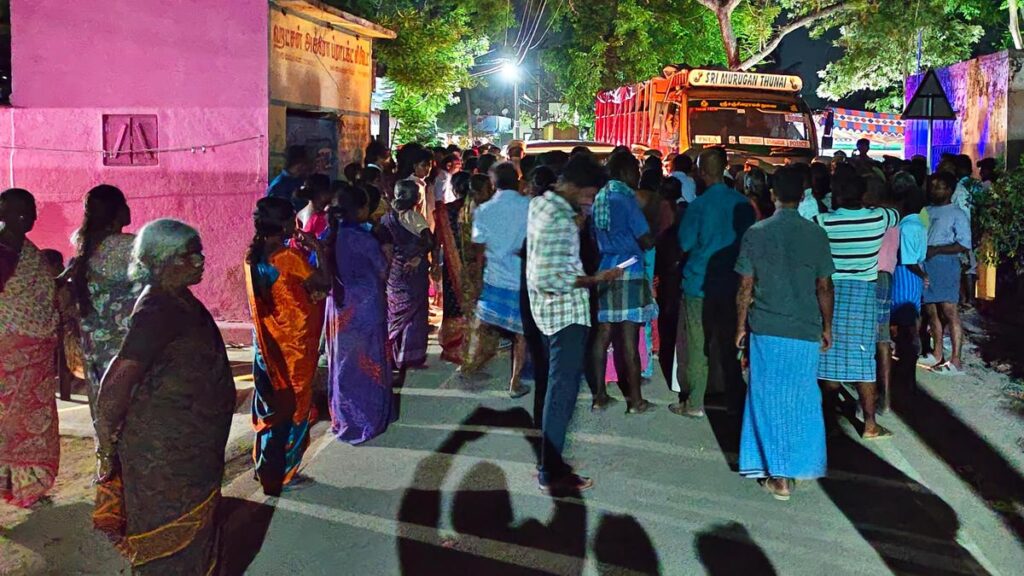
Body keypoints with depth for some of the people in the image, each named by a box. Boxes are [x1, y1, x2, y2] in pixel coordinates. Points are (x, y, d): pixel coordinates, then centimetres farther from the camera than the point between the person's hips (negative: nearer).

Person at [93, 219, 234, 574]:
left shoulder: (178, 301, 5)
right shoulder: (158, 310, -24)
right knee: (171, 542, 7)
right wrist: (106, 446, -19)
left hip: (190, 446, 9)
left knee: (195, 529, 23)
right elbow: (116, 384, -28)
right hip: (164, 452, -9)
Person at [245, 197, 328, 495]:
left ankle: (265, 467, 31)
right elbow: (323, 284, -13)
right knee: (292, 406, 6)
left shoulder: (253, 256, 1)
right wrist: (317, 249, -5)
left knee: (269, 404, 19)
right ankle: (280, 475, 15)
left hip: (267, 342, 7)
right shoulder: (288, 257, -21)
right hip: (293, 344, -7)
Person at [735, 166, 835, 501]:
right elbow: (824, 288, 1)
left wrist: (741, 325, 9)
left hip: (766, 329, -1)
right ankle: (803, 466, 23)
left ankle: (778, 475, 10)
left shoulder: (756, 234, -4)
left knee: (770, 399, 8)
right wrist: (827, 327, 13)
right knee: (802, 399, 15)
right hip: (806, 331, 1)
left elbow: (745, 287, -2)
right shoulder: (816, 235, -3)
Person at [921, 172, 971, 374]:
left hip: (945, 265, -6)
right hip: (924, 266, 6)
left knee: (949, 311, -8)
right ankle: (938, 354, 19)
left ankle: (956, 360, -6)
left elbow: (964, 245, -8)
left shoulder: (957, 214, -2)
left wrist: (936, 250, -15)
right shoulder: (926, 211, 14)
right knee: (931, 311, 10)